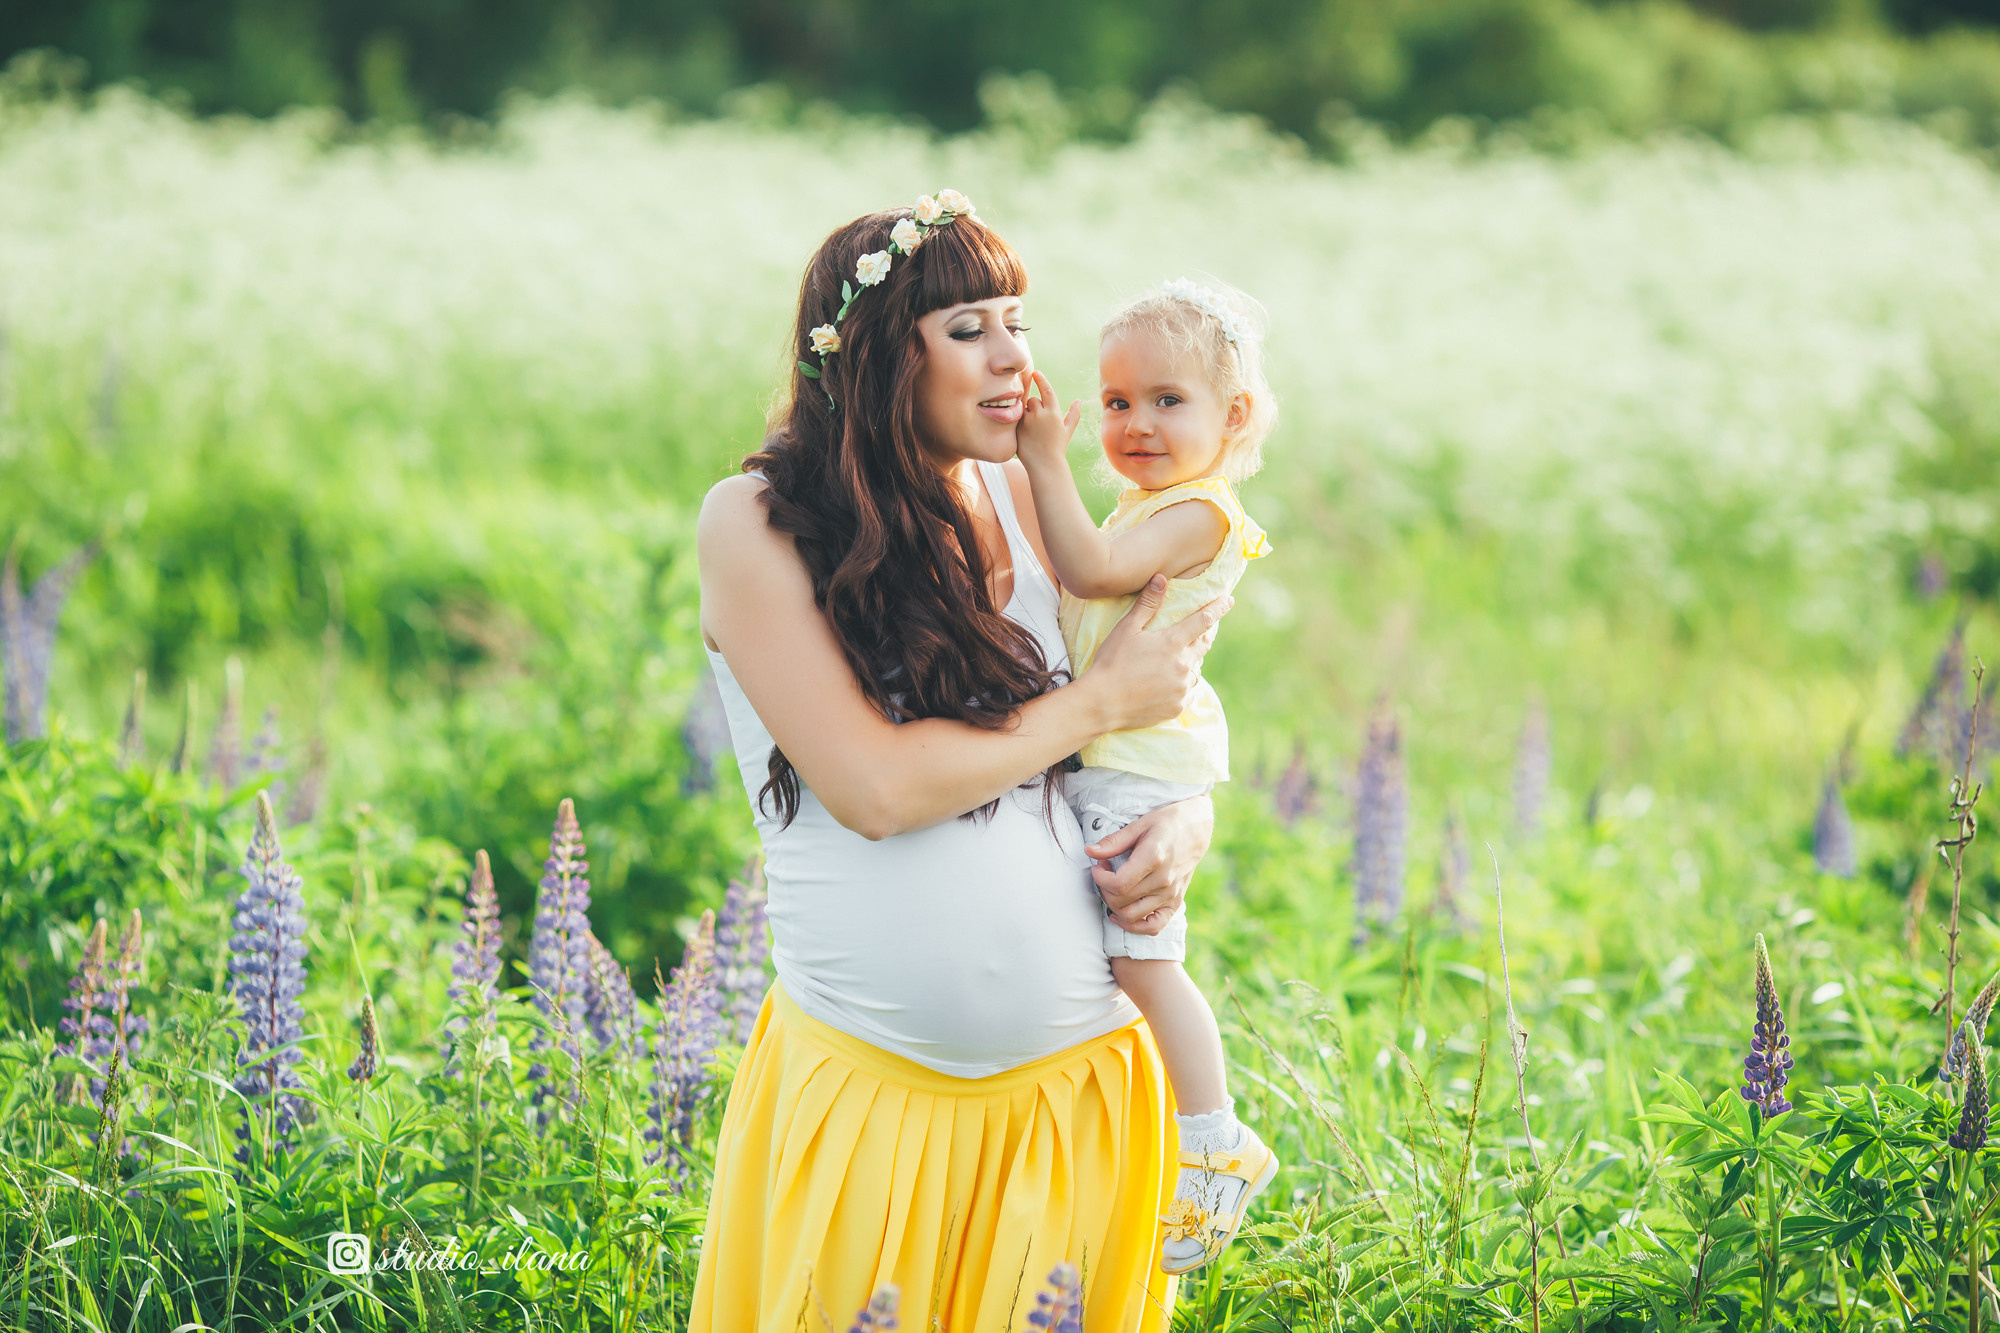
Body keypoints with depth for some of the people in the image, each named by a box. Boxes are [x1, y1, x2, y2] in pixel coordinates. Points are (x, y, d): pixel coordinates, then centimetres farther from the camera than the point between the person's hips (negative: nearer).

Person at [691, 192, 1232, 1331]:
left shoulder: (1022, 503, 7)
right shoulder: (756, 524, -7)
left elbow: (1171, 707, 18)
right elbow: (874, 787, -16)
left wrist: (1186, 821, -4)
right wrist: (1102, 703, -9)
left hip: (1086, 1068, 4)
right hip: (868, 1090, -4)